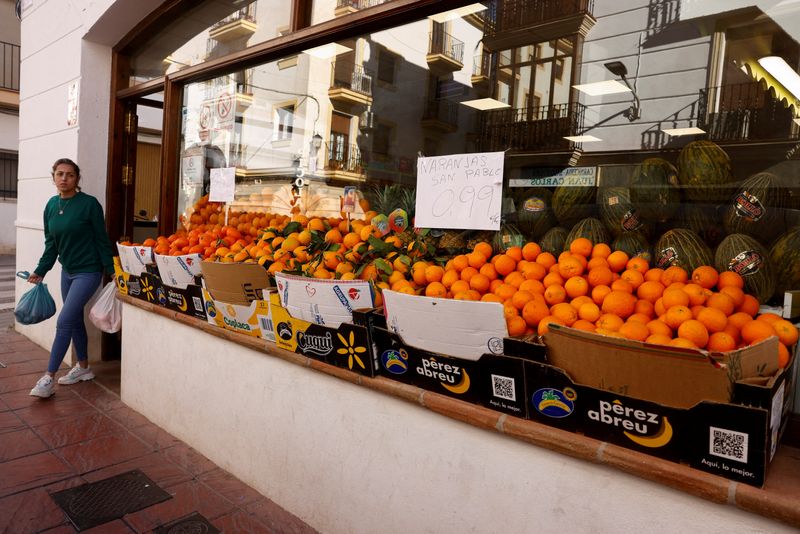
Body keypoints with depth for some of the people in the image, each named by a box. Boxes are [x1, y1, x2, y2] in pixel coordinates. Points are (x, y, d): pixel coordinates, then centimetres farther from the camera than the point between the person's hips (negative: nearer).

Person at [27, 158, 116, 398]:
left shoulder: (89, 204, -14)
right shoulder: (51, 205, 4)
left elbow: (102, 240, -10)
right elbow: (51, 243, 12)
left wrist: (111, 270, -10)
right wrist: (41, 271, 8)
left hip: (88, 272, -7)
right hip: (67, 271, 7)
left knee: (64, 322, -9)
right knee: (75, 320, 15)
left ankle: (48, 378, 0)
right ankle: (83, 367, 29)